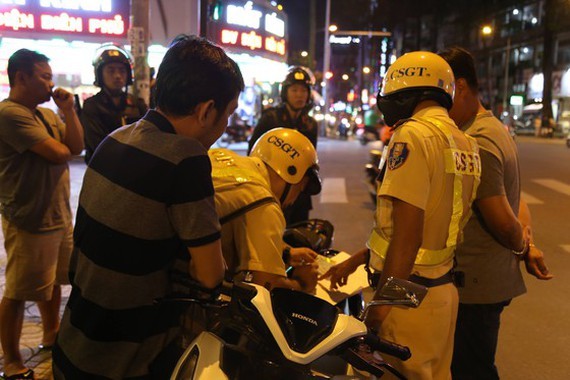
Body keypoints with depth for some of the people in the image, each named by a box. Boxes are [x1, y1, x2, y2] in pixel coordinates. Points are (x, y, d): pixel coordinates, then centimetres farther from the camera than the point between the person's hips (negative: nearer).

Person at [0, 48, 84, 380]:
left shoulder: (47, 114, 11)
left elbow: (77, 147, 3)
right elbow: (58, 154, -24)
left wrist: (68, 110, -6)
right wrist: (60, 148, -1)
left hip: (59, 215, 9)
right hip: (29, 222, -9)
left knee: (53, 281, 23)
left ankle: (52, 335, 42)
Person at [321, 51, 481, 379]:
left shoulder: (413, 134, -16)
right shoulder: (467, 145, 9)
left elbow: (407, 235, -22)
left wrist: (382, 302, -14)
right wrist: (357, 260, 18)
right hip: (445, 289, 8)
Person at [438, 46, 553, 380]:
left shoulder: (474, 143, -22)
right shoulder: (496, 129, 12)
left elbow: (501, 220, -21)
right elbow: (517, 201, 15)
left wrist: (522, 249, -2)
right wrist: (529, 245, 4)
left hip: (474, 285, -10)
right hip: (493, 280, 10)